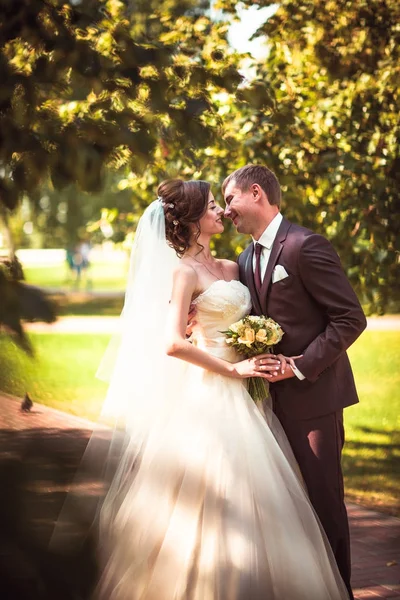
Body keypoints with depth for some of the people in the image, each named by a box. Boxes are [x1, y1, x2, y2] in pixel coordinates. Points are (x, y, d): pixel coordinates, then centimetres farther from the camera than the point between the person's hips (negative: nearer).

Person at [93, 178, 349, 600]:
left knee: (252, 500, 8)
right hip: (211, 396, -7)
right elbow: (172, 344, -19)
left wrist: (269, 360, 1)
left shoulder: (230, 269, 14)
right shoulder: (184, 271, -8)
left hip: (241, 394, 8)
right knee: (215, 503, -6)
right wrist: (232, 369, -13)